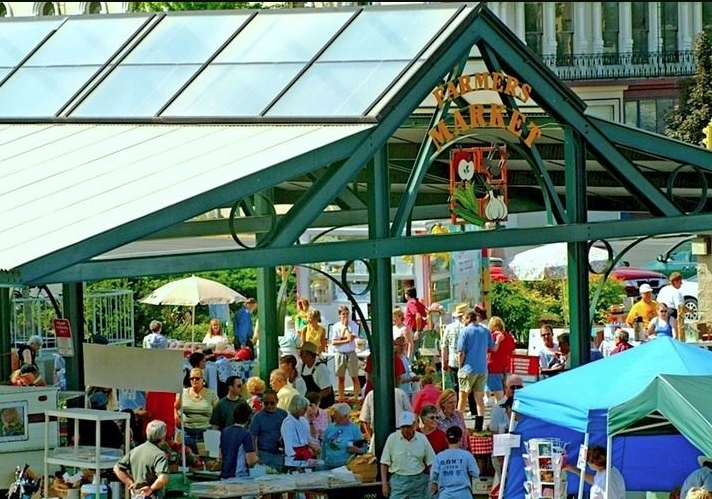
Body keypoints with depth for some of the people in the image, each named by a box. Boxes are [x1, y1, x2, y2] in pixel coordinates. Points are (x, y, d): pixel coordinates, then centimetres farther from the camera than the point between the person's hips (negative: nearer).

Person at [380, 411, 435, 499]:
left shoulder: (422, 439, 1)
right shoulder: (392, 438, -3)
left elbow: (430, 463, 7)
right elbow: (384, 463, 1)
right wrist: (384, 483, -4)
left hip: (419, 482, 2)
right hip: (398, 481, -2)